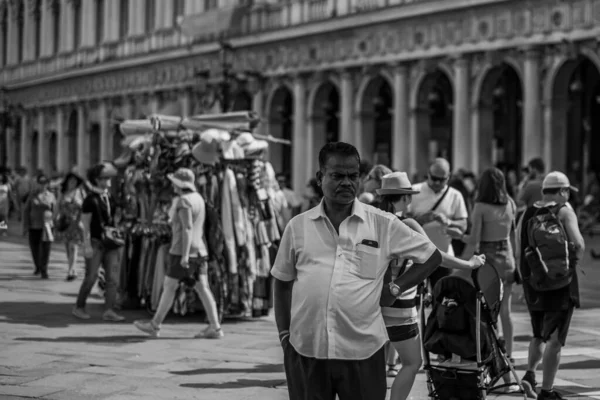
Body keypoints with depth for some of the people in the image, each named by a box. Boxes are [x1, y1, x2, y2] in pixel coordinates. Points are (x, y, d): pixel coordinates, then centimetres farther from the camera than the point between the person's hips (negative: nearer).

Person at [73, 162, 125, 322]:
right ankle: (79, 307, 15)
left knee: (113, 277, -4)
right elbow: (85, 224, -9)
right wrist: (87, 246, -15)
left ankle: (109, 311, -4)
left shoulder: (110, 198, 11)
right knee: (91, 277, -3)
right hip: (95, 242, -6)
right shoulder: (91, 199, -8)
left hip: (110, 242, 6)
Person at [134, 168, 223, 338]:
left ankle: (155, 325, 12)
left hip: (183, 251, -8)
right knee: (203, 288, 3)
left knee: (169, 286, 2)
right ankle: (215, 327, -3)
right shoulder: (198, 198, 14)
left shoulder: (184, 201, -14)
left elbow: (187, 228, -21)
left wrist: (185, 255, -24)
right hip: (199, 251, 8)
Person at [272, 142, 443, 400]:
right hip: (305, 349, 1)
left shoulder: (383, 224, 1)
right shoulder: (298, 226, 6)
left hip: (363, 349, -1)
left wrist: (396, 287, 0)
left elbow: (432, 257, 9)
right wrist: (283, 333, 9)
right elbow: (283, 282, 14)